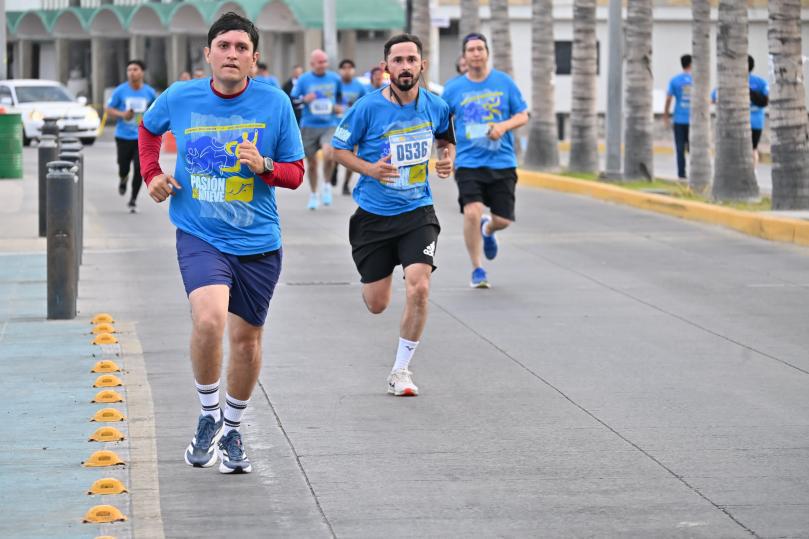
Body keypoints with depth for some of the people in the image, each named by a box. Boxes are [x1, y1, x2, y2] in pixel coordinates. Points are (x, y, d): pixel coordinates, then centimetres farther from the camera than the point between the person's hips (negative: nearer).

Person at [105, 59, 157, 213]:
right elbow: (109, 110, 1)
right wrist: (122, 114, -16)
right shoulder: (120, 91, -3)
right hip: (123, 136, 0)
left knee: (139, 169, -10)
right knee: (123, 168, 2)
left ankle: (133, 200, 3)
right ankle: (123, 179, 41)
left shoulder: (149, 92, 2)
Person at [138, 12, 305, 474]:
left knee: (246, 338, 11)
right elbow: (149, 128, 19)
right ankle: (208, 416, -2)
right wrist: (153, 175, 5)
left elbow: (297, 171, 1)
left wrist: (264, 166, -19)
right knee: (209, 318, -26)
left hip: (258, 243, 2)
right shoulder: (179, 99, -5)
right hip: (200, 236, -2)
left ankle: (232, 431, 34)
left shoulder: (275, 103, -6)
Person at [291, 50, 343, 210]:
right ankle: (314, 194, 27)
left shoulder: (334, 78, 6)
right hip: (309, 126, 0)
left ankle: (327, 185, 1)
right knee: (312, 162, 7)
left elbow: (341, 96, 24)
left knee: (328, 154, -25)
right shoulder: (303, 79, -1)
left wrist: (340, 107, 5)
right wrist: (304, 99, -17)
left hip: (329, 126, 0)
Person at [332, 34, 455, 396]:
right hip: (374, 214, -1)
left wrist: (448, 159, -2)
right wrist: (369, 169, -18)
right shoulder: (368, 108, -13)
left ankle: (401, 370, 0)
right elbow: (340, 148, -2)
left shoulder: (436, 106, -3)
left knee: (418, 288, -19)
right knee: (376, 305, 7)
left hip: (418, 213, 1)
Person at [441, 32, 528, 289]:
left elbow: (523, 115, 6)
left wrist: (503, 126, -13)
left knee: (503, 220, 0)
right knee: (472, 213, -20)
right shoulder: (453, 88, 3)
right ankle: (477, 270, -2)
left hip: (502, 162, 1)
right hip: (468, 162, -1)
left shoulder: (504, 82, 3)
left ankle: (487, 230, 40)